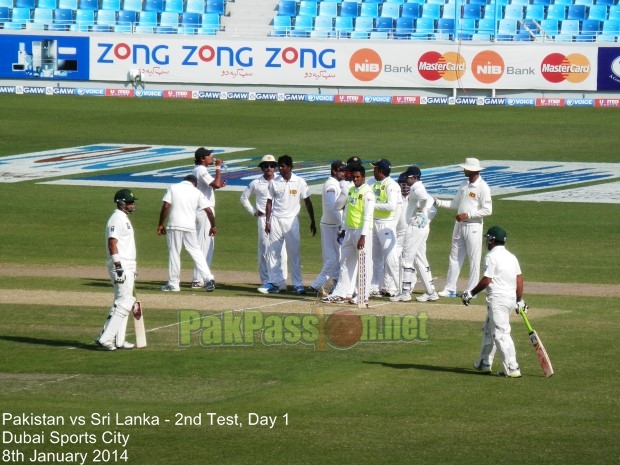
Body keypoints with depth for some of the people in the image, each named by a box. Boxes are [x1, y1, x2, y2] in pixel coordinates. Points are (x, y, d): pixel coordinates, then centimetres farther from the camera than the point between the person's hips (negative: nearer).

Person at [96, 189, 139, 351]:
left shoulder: (124, 219, 17)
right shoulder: (116, 219, -14)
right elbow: (112, 243, -21)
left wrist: (132, 267, 24)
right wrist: (118, 267, -26)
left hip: (127, 266, 11)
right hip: (121, 267, -11)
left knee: (123, 303, 13)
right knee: (124, 303, -13)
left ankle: (118, 340, 17)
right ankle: (105, 339, -14)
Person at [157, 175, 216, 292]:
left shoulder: (173, 188, 4)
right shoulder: (196, 192, 8)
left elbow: (166, 206, -5)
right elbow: (209, 211, 3)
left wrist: (161, 224, 0)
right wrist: (213, 226, 16)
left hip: (174, 226, -2)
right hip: (190, 226, 2)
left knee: (174, 254, 4)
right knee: (196, 252, 10)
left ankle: (173, 284, 6)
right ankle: (208, 278, -1)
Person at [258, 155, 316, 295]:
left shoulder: (299, 182, -3)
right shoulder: (274, 182, 3)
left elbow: (307, 202, 1)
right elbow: (269, 202, 6)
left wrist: (312, 221, -1)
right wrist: (267, 221, 0)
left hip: (292, 221, -2)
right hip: (276, 220, 2)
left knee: (294, 253, -1)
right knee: (273, 252, 2)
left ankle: (298, 284, 3)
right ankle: (274, 283, 7)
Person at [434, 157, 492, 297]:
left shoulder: (482, 187, -13)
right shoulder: (464, 185, 11)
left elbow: (487, 210, -16)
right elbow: (456, 204, 17)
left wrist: (467, 215, -18)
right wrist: (438, 202, 6)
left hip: (473, 226, -8)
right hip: (460, 225, 8)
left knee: (474, 259, -1)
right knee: (455, 257, 9)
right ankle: (450, 289, 14)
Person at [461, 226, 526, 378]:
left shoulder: (491, 257, -10)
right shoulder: (511, 257, 13)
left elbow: (486, 280, -15)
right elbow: (519, 279, 12)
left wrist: (470, 293, -5)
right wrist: (520, 300, 18)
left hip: (498, 299, -9)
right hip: (511, 298, 9)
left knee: (501, 333, -9)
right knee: (489, 330, 22)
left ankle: (511, 368, -14)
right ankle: (484, 363, 30)